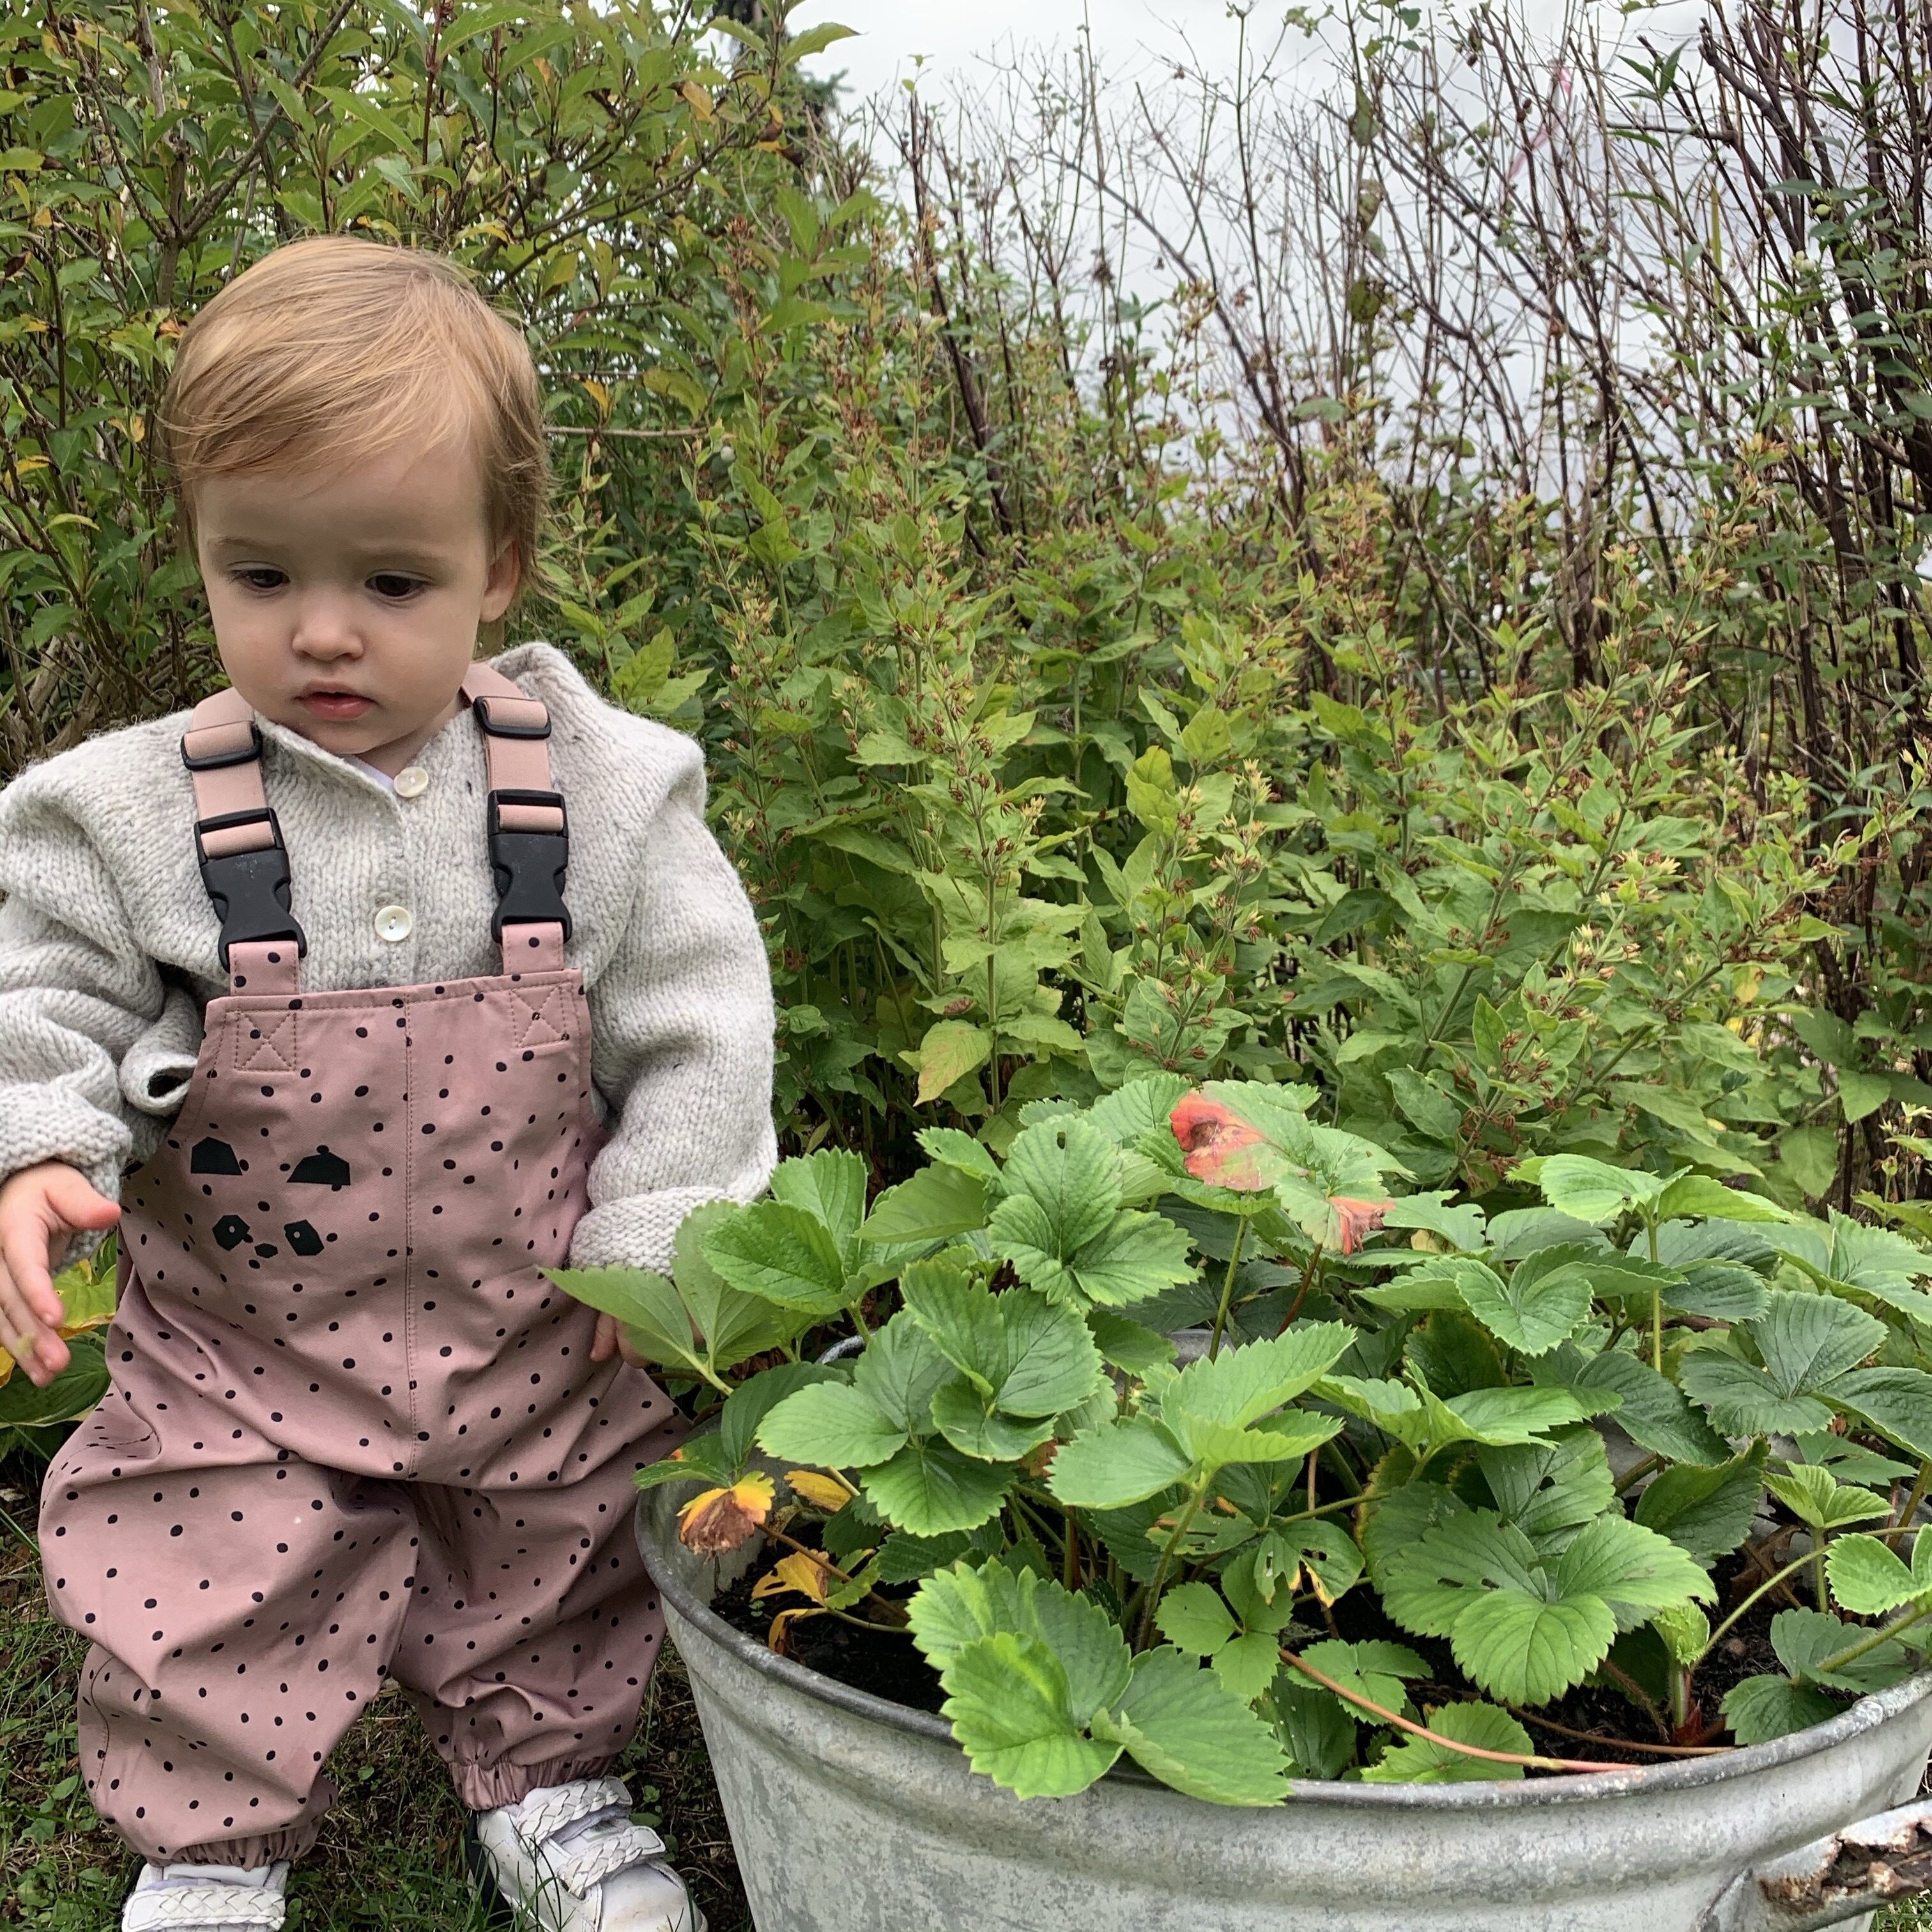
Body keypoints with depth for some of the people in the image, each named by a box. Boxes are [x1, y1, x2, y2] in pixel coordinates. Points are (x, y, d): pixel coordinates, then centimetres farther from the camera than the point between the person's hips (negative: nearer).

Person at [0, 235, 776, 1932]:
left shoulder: (604, 790, -13)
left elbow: (697, 1024, -7)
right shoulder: (137, 814, -13)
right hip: (238, 1351, 0)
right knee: (210, 1610, 12)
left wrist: (650, 1230, -10)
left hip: (538, 1337, 1)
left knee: (557, 1584, 20)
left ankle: (548, 1783, 47)